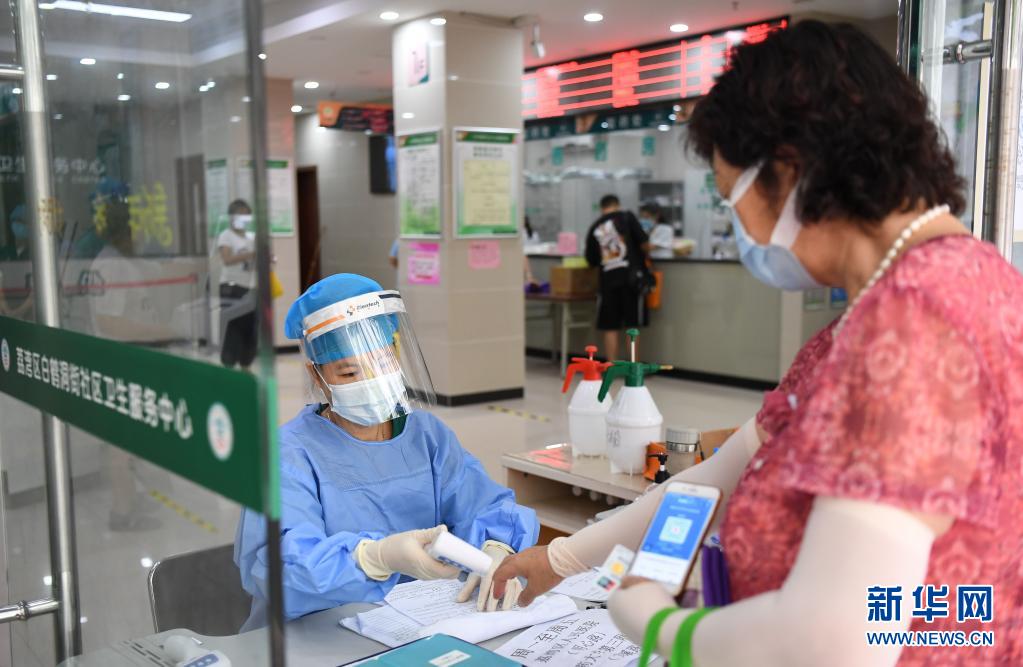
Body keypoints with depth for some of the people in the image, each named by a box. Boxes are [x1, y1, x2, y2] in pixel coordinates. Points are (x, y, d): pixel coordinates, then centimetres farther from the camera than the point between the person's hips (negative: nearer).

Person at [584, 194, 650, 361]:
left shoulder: (594, 228, 11)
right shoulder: (627, 217, 2)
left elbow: (591, 261, 15)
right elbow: (643, 243, -4)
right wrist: (642, 257, 15)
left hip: (608, 278, 3)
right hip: (631, 275, -2)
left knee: (611, 328, 7)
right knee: (632, 326, 2)